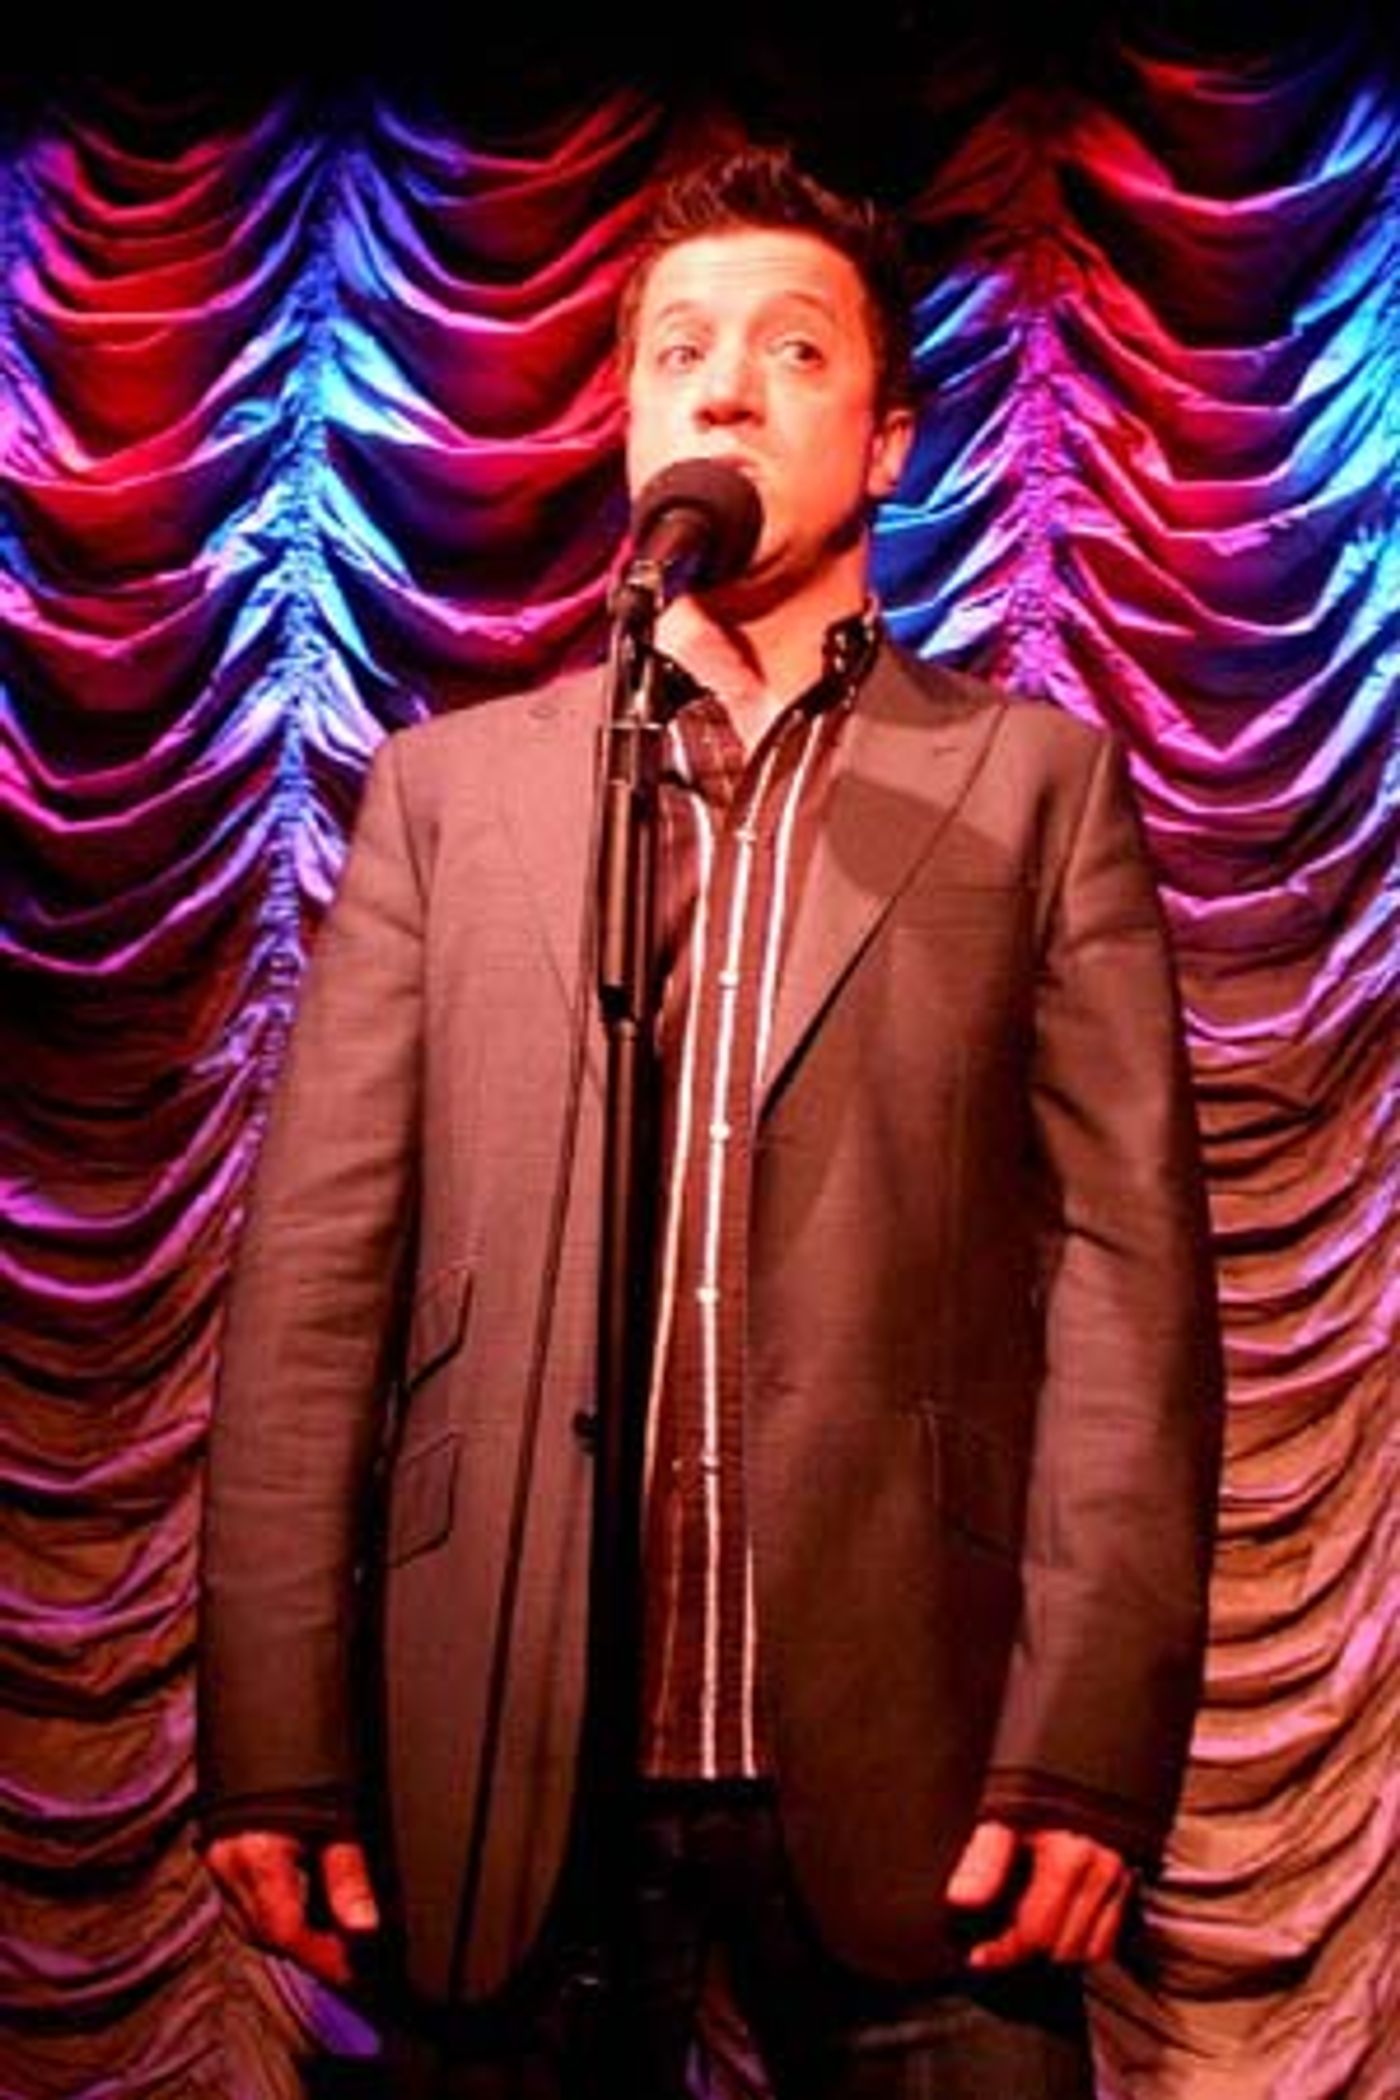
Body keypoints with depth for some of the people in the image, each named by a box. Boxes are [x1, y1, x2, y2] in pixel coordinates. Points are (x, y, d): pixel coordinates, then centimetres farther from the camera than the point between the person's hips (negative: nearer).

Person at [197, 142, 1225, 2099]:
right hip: (500, 1784, 1)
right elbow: (314, 1274, 4)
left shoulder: (1038, 783, 7)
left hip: (904, 1783, -1)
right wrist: (277, 1749, -4)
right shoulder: (447, 785, 10)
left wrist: (1087, 1743, -11)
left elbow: (1130, 1266, -1)